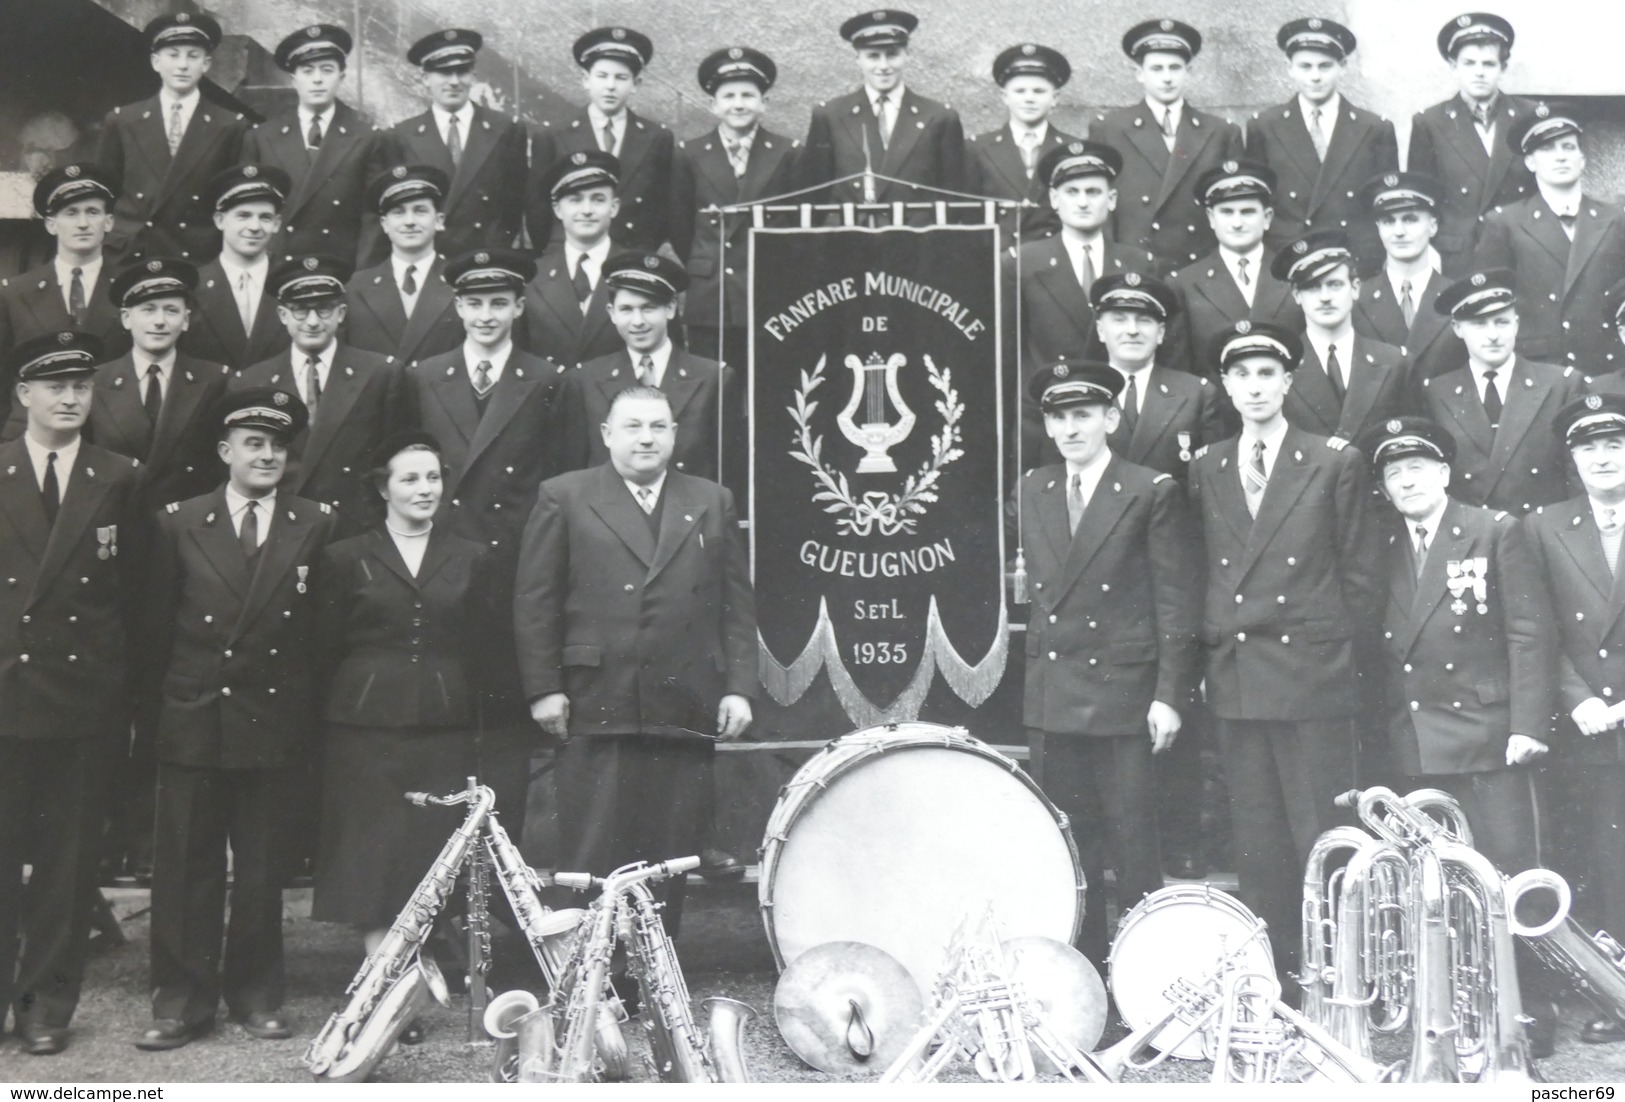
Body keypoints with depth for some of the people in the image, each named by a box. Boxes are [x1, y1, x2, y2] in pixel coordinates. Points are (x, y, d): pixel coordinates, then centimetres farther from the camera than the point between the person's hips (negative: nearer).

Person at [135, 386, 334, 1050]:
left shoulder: (317, 528, 2)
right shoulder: (179, 524, 3)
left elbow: (327, 625, 3)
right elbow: (157, 625, 6)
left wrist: (310, 708, 0)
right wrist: (163, 698, 4)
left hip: (276, 727, 0)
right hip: (193, 723, 0)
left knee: (263, 869, 9)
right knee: (186, 866, 4)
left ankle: (256, 995, 21)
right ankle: (182, 1001, 13)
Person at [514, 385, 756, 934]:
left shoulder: (711, 502, 14)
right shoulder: (564, 498, 6)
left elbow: (738, 603, 12)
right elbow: (534, 600, 2)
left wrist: (738, 687, 4)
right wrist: (543, 688, -5)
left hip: (686, 709, 3)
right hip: (596, 707, -2)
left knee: (672, 857, 5)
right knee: (594, 858, 0)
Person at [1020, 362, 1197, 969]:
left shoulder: (1152, 493, -3)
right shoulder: (1032, 491, 12)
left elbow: (1176, 601, -4)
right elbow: (1036, 589, 14)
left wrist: (1169, 695, -9)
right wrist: (1030, 673, 7)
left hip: (1123, 696, -4)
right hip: (1050, 697, 4)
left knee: (1133, 839, -1)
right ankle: (1080, 962, 20)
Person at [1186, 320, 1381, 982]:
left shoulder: (1335, 464, 2)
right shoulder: (1204, 473, 12)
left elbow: (1361, 575, 3)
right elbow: (1204, 574, 13)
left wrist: (1335, 648, 0)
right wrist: (1213, 640, 4)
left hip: (1313, 677, -3)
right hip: (1234, 679, 4)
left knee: (1322, 841, -2)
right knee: (1255, 845, 7)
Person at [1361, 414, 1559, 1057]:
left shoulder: (1497, 533, 2)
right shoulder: (1381, 552, 12)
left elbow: (1530, 633, -4)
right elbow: (1380, 649, 9)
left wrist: (1527, 723, -11)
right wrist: (1382, 732, 1)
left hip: (1486, 737, -3)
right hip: (1413, 747, 4)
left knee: (1507, 877, -4)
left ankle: (1529, 1017, 6)